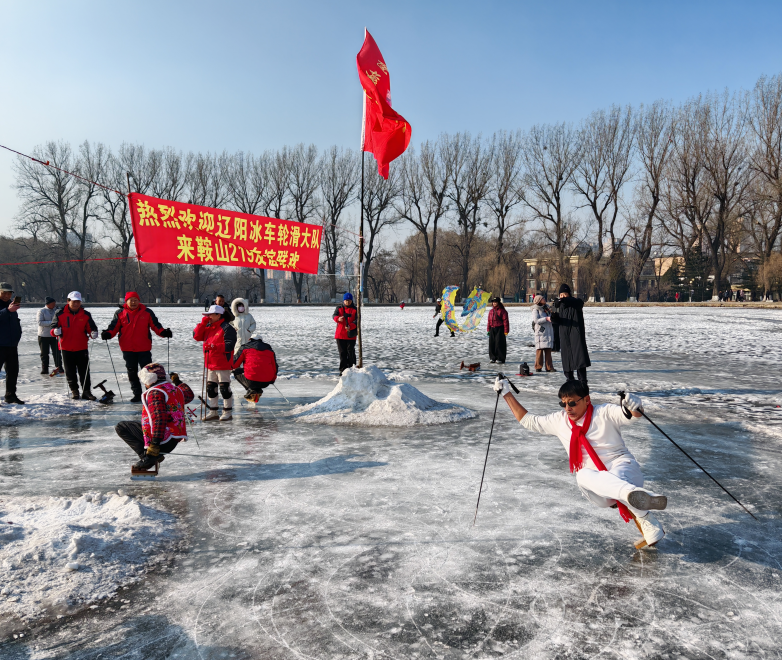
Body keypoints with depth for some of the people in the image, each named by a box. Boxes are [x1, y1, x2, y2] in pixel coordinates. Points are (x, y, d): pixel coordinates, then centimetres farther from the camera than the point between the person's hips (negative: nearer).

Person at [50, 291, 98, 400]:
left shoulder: (86, 315, 5)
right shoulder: (60, 314, 2)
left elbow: (91, 327, 3)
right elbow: (54, 327, 4)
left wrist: (93, 333, -20)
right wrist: (56, 331, -19)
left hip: (82, 348, 0)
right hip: (66, 348, 0)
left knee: (84, 372, 0)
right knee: (70, 372, 8)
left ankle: (86, 391, 6)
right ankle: (74, 391, 20)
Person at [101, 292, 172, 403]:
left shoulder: (147, 312, 2)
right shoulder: (120, 313, 4)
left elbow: (155, 325, 1)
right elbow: (114, 327, 2)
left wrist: (163, 332, -17)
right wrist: (108, 334, -18)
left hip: (144, 349, -2)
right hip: (128, 349, 2)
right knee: (132, 373, 10)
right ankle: (137, 394, 21)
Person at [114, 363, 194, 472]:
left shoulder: (155, 393, -13)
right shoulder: (176, 390, 13)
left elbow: (159, 418, -24)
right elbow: (189, 395, 36)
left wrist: (155, 443, -27)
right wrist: (178, 382, 50)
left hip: (163, 439, -9)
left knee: (121, 427, 1)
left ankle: (147, 456, -11)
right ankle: (154, 455, 10)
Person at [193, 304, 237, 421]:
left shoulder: (227, 328, -12)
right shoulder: (208, 327, 13)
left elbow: (229, 345, -20)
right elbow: (197, 336, 5)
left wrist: (215, 347, -32)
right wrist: (203, 323, -4)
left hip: (223, 364, -8)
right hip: (210, 364, 8)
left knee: (224, 388, -2)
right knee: (210, 388, 13)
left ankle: (228, 412, 9)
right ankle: (213, 412, 23)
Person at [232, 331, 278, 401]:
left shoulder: (245, 347, 11)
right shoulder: (269, 349, 21)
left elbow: (234, 364, 10)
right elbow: (275, 367, 21)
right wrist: (272, 379, 38)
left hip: (252, 381, -5)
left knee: (236, 372, 22)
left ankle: (251, 389, 2)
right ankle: (257, 391, 10)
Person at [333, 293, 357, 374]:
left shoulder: (355, 309, 4)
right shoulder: (339, 308, 9)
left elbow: (357, 320, -10)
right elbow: (334, 315, -10)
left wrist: (350, 326, -30)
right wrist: (338, 318, -35)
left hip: (351, 335, -2)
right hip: (340, 334, 2)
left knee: (351, 352, -2)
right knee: (342, 353, 7)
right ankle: (342, 369, 15)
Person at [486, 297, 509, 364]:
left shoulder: (502, 310, -5)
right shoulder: (491, 311, 14)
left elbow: (505, 321, -8)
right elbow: (489, 321, 18)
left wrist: (506, 331, -12)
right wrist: (488, 330, 13)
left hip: (500, 329, -6)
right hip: (492, 329, 6)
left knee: (499, 343, -7)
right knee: (492, 343, 6)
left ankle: (501, 359, 0)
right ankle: (493, 358, 15)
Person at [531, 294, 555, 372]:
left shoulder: (546, 308, 19)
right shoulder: (535, 310, -3)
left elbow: (550, 317, 32)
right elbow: (536, 320, -16)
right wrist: (546, 319, -23)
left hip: (548, 332, 7)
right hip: (540, 332, -7)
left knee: (548, 350, 5)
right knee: (540, 349, -6)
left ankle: (549, 367, 7)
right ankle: (538, 367, -1)